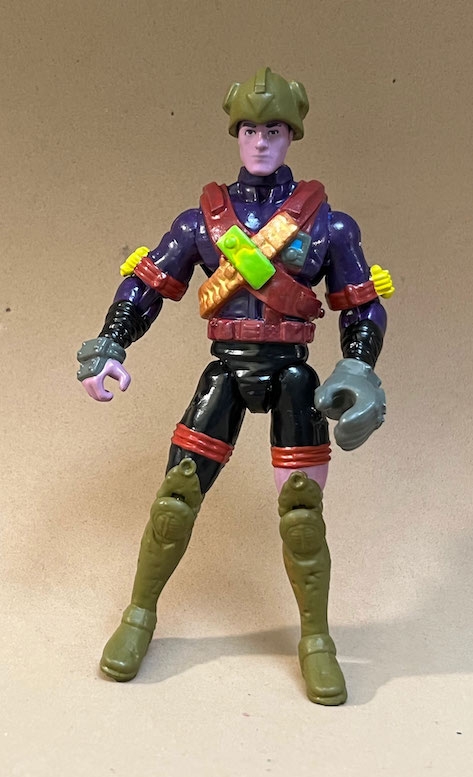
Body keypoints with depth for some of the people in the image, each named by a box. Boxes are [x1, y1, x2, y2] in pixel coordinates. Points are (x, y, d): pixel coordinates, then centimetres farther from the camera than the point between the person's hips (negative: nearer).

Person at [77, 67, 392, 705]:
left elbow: (363, 305, 6)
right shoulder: (202, 218, 6)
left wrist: (359, 372, -8)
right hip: (225, 371, 1)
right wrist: (109, 347, -5)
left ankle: (316, 639, 20)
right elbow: (145, 283, 8)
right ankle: (140, 615, 23)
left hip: (292, 375, -1)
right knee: (176, 497, -1)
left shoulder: (326, 222, 3)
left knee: (302, 510, -1)